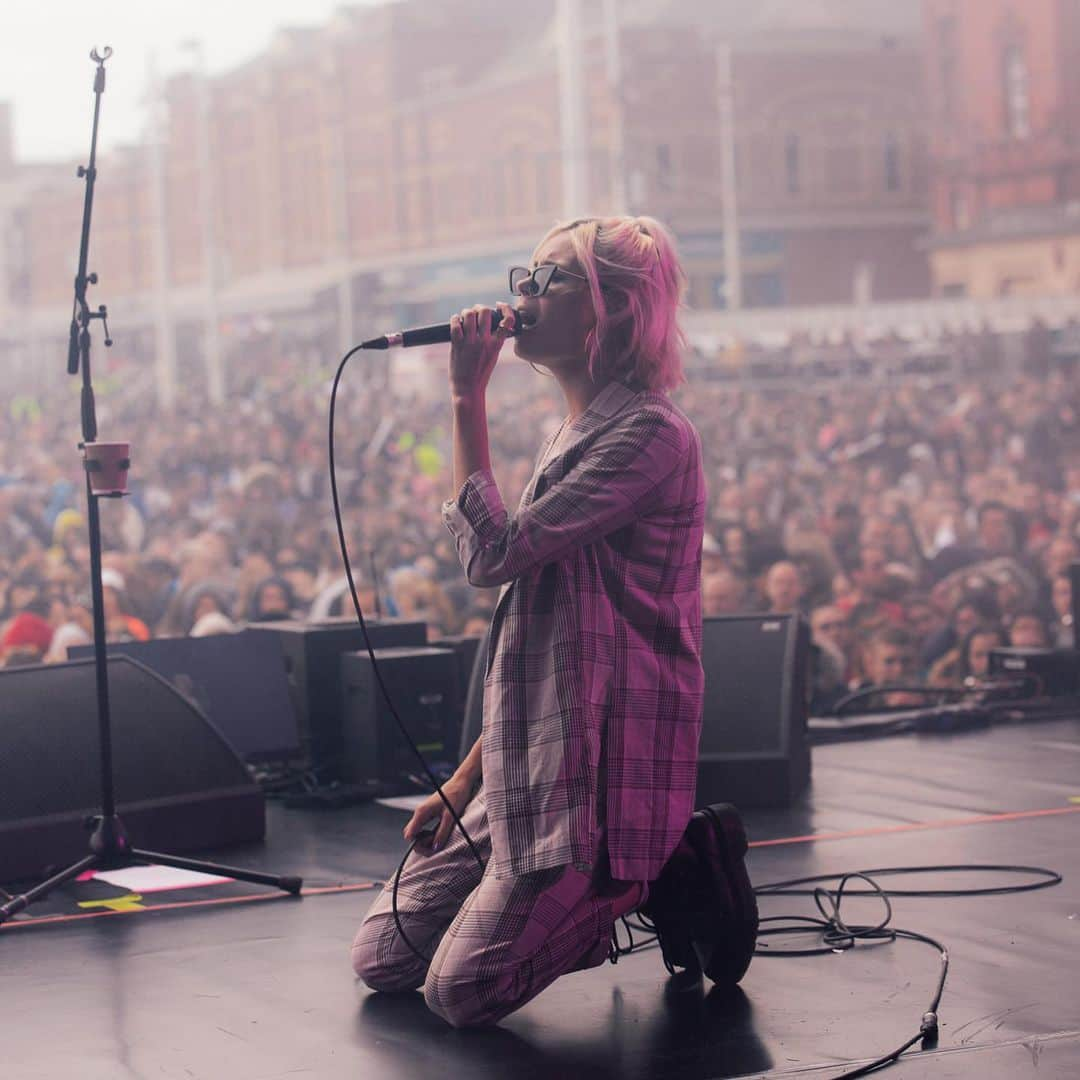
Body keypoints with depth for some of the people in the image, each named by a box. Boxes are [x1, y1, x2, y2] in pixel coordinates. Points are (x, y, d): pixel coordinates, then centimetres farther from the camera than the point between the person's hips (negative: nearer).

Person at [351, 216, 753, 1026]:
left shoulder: (650, 435, -14)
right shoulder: (572, 436, 17)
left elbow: (495, 553, -20)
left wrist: (468, 399, -12)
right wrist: (471, 774, 15)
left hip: (598, 764, -9)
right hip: (529, 764, 9)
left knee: (460, 993, -12)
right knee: (381, 963, 7)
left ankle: (670, 879, 3)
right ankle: (612, 882, 14)